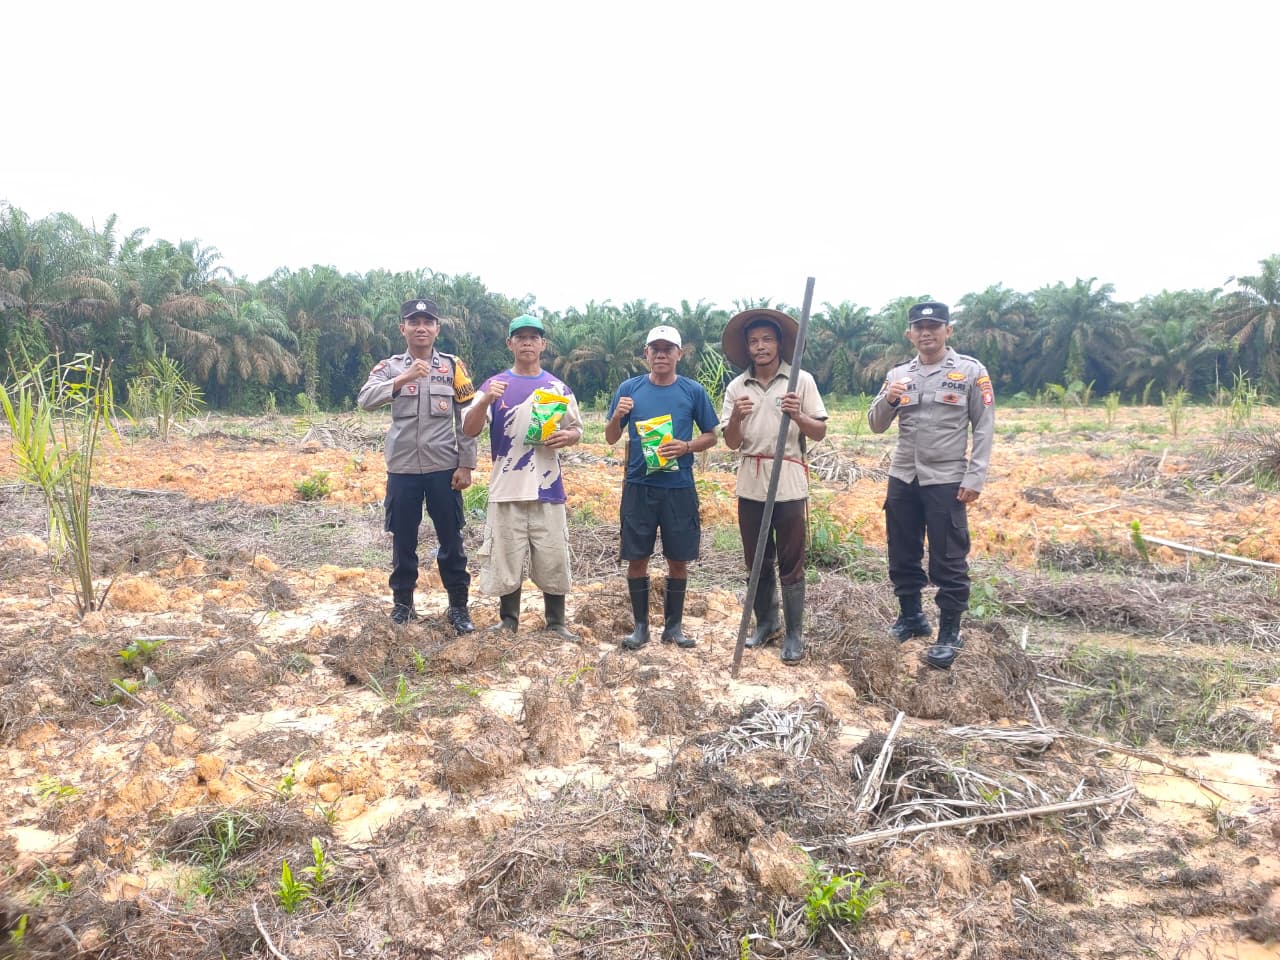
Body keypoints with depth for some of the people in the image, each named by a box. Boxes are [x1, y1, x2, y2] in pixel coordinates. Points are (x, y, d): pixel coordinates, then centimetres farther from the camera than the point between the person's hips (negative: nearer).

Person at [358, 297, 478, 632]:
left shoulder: (453, 366, 3)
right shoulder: (389, 367, 2)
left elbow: (467, 419, 2)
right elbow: (365, 400, -16)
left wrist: (466, 465, -3)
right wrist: (403, 378, -27)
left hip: (444, 468, 0)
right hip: (402, 469, 0)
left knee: (451, 540, 6)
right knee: (403, 540, 10)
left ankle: (458, 606, 19)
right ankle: (402, 603, 25)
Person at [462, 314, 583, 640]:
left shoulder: (558, 388, 8)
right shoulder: (494, 385, 3)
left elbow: (577, 429, 16)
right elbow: (469, 430, -5)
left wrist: (567, 437, -8)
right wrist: (486, 400, -23)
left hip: (548, 489, 1)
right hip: (507, 489, -1)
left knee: (553, 559, 6)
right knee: (506, 559, 6)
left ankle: (556, 623, 19)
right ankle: (508, 621, 22)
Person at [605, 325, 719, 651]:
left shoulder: (693, 391, 0)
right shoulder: (629, 388, 3)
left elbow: (711, 436, 6)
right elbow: (611, 438, 7)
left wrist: (686, 446, -13)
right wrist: (617, 416, -14)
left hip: (679, 487, 0)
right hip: (638, 486, 0)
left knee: (678, 560, 7)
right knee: (636, 559, 4)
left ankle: (673, 625, 21)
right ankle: (640, 625, 18)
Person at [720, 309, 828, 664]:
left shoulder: (801, 381, -1)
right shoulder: (736, 387, 6)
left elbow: (820, 433, -2)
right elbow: (731, 442, 3)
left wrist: (798, 415, -21)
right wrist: (736, 418, -17)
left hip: (788, 484, -3)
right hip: (750, 485, 3)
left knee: (791, 564, 2)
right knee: (757, 561, 13)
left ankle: (794, 634, 12)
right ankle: (766, 622, 28)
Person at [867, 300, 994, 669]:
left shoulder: (971, 371, -2)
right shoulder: (898, 375, 8)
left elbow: (984, 428, -3)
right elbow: (876, 425, 7)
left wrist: (975, 477, -11)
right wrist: (888, 400, -14)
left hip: (947, 482, -4)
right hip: (902, 479, 4)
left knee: (949, 562, 1)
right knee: (902, 555, 13)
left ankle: (949, 634, 12)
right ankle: (911, 617, 31)